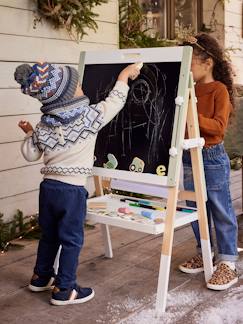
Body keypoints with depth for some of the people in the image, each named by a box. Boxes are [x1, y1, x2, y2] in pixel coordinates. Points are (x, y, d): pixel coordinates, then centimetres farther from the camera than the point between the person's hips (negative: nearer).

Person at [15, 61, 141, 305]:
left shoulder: (43, 125, 3)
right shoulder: (89, 116, -11)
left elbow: (30, 154, 10)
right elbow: (114, 102, -1)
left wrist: (29, 133, 27)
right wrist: (124, 75, 12)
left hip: (48, 186, 6)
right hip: (72, 189, -6)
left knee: (49, 235, 22)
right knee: (72, 240, 6)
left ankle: (41, 277, 38)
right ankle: (64, 290, 14)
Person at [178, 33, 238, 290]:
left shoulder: (219, 90, -10)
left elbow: (219, 126, -18)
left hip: (212, 157, -7)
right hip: (188, 156, 7)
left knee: (221, 212, 2)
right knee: (196, 209, 15)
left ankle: (227, 263, 10)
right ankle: (204, 254, 30)